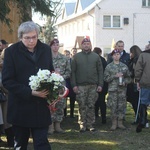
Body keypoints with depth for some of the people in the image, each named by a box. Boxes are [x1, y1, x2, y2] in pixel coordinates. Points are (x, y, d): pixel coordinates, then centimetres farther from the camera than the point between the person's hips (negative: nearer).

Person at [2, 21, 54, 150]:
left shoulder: (45, 49, 6)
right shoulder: (11, 51, -6)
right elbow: (7, 80, -10)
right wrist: (30, 92, -20)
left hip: (41, 106, 2)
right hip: (20, 107, -2)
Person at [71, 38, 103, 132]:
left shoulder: (96, 56, 10)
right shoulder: (77, 56, 6)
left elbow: (100, 71, 7)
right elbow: (73, 71, 3)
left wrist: (100, 84, -1)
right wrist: (74, 85, -5)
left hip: (93, 85, 1)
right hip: (80, 86, -1)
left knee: (91, 106, 5)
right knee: (82, 107, 1)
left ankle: (90, 125, 12)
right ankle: (82, 125, 7)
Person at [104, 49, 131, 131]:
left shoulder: (124, 66, 9)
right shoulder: (109, 67, 2)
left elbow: (128, 77, 12)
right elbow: (105, 78, -3)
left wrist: (124, 82, -7)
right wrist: (115, 76, -14)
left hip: (122, 89, 2)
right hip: (112, 89, -2)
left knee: (121, 106, 3)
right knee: (113, 107, -2)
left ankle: (120, 123, 14)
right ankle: (114, 123, 8)